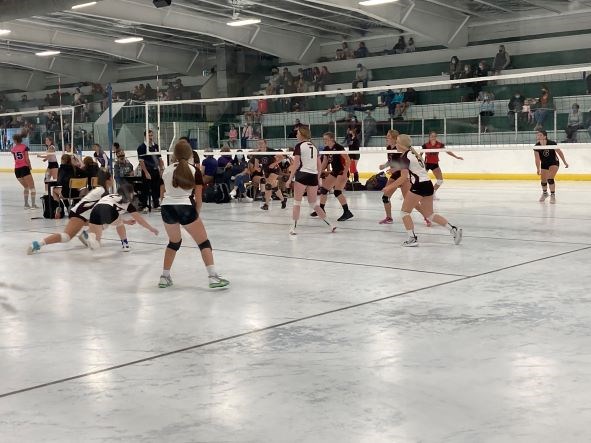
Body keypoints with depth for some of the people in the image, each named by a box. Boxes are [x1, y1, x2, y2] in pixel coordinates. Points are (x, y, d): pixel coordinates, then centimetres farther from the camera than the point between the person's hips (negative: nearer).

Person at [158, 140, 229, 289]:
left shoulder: (166, 170, 11)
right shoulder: (194, 171, 2)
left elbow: (163, 193, 16)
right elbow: (198, 199, 1)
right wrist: (196, 214, 16)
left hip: (166, 209, 4)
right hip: (185, 209, -4)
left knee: (174, 242, 25)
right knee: (204, 242, 4)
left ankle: (165, 277, 25)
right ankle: (213, 277, -7)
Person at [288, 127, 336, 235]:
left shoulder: (299, 146, -3)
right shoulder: (314, 146, 16)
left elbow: (296, 164, -9)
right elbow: (319, 166, 15)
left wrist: (290, 178, -6)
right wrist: (317, 180, 21)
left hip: (302, 174, -6)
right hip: (313, 176, 6)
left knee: (297, 202, 2)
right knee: (314, 204, 13)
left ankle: (294, 227, -1)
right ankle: (330, 224, 7)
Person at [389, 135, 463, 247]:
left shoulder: (404, 157, -9)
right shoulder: (414, 154, 18)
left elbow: (404, 177, -17)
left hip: (419, 186, -9)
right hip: (428, 184, 9)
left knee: (404, 212, 5)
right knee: (429, 214, 17)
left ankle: (412, 239, 1)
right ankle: (453, 229, 9)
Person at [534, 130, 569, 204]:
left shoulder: (551, 143, -24)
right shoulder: (536, 147, -19)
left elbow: (559, 152, -10)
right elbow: (537, 159, -21)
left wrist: (565, 162, -2)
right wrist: (538, 169, -32)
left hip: (554, 162, -3)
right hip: (544, 164, 3)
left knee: (550, 179, -20)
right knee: (543, 181, 8)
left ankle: (553, 195, -3)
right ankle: (544, 193, 40)